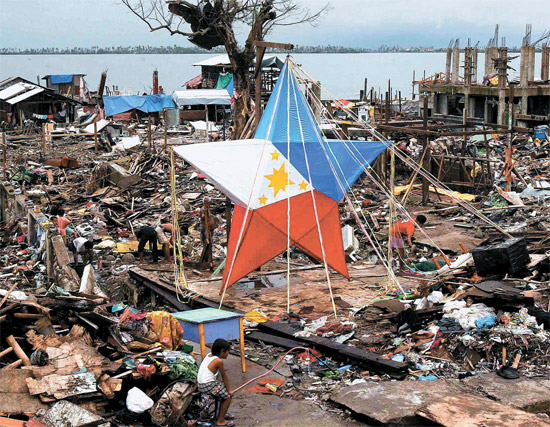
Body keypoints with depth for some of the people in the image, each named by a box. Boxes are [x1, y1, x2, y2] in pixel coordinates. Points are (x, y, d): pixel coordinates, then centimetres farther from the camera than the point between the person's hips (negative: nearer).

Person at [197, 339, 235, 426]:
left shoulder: (209, 355, 10)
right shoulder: (219, 361, -15)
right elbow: (224, 376, -5)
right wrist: (229, 390, 5)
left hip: (200, 384, 9)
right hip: (208, 386, -9)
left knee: (225, 393, 22)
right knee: (228, 396, 0)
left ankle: (223, 414, 36)